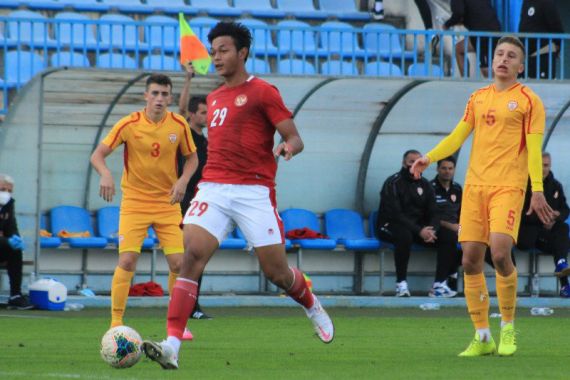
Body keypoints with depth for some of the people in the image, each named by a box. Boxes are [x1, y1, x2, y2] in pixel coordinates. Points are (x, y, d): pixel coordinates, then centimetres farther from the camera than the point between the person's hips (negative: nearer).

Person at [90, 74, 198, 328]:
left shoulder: (179, 125, -4)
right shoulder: (129, 124, -10)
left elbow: (192, 158, 10)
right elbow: (97, 155, -9)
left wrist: (183, 180, -10)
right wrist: (106, 175, -30)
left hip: (167, 203, 2)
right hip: (134, 201, -2)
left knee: (178, 263, -5)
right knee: (127, 260, -14)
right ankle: (116, 322, -5)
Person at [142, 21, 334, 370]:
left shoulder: (262, 92, -1)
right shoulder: (214, 98, 19)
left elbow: (295, 139, -5)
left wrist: (288, 147, -27)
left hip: (255, 191, -5)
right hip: (214, 189, 5)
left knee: (276, 271, 2)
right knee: (192, 254, -17)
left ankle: (313, 307, 38)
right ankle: (171, 347, -26)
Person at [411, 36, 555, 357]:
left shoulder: (529, 101, 2)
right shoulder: (478, 98, 16)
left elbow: (534, 149, -4)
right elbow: (458, 137, 16)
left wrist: (537, 190, -12)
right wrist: (428, 158, 0)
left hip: (508, 186, -5)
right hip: (475, 185, 5)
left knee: (500, 253, -20)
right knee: (471, 259, -2)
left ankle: (508, 327, -1)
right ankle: (482, 337, 7)